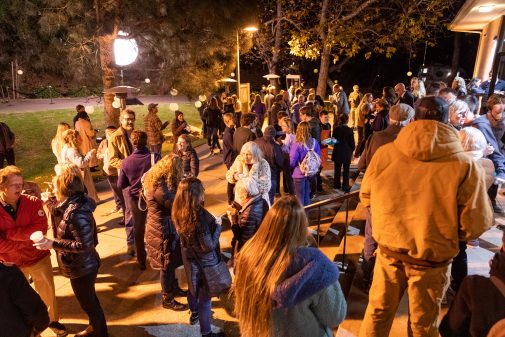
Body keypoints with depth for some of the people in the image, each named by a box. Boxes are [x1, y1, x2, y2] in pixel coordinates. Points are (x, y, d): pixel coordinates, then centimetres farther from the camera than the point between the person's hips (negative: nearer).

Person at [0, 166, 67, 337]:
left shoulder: (33, 202, -14)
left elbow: (41, 228, -24)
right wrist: (26, 238, -23)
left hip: (38, 258, 0)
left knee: (48, 292, 16)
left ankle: (53, 320, 42)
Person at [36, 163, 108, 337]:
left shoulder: (77, 212, -32)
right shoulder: (68, 204, -3)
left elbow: (84, 245, -30)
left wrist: (52, 244, -28)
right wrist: (47, 201, 11)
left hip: (82, 268, -9)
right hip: (81, 265, 9)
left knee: (88, 304, 13)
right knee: (90, 300, 28)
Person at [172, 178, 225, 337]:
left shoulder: (178, 212, -12)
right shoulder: (199, 216, -35)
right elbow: (208, 246, -27)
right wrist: (218, 226, -16)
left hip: (189, 257, 7)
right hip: (204, 262, -7)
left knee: (193, 287, 31)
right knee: (205, 297, 13)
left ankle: (194, 313, 58)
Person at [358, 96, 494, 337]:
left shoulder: (384, 153, -13)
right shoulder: (465, 166, -19)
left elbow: (366, 197, 1)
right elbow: (475, 225, -14)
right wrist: (447, 233, 7)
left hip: (389, 250, 2)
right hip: (432, 259, -1)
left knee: (378, 311, 23)